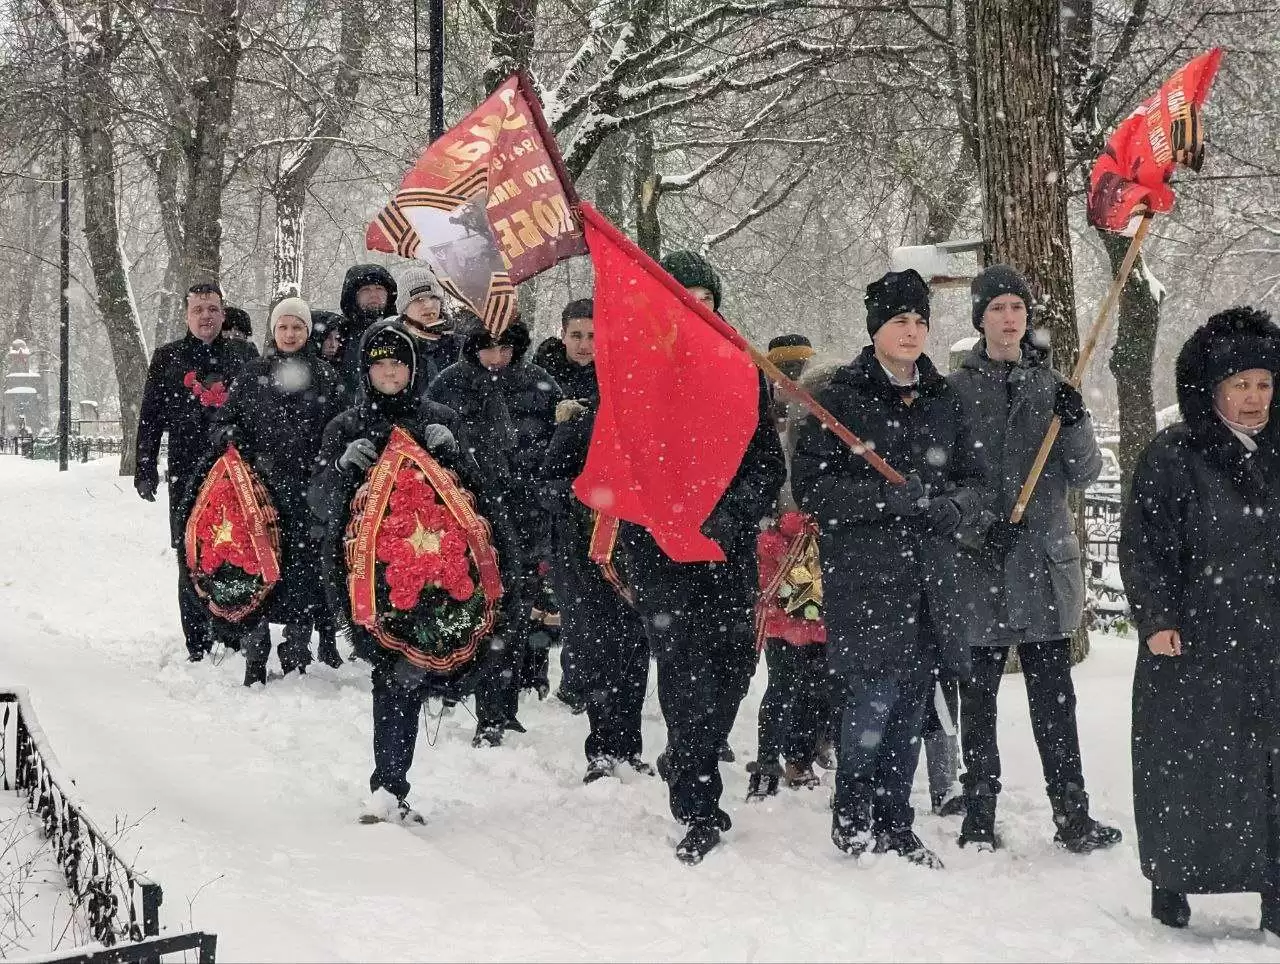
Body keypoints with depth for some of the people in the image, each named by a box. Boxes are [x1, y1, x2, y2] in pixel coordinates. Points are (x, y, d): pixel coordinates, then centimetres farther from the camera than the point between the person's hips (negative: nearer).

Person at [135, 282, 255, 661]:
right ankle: (199, 646, 3)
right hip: (186, 474, 1)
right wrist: (145, 469, 6)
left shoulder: (243, 355, 10)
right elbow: (150, 416, 12)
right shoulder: (167, 358, 12)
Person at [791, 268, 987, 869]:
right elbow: (811, 486, -7)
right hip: (864, 574, -5)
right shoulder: (841, 397, -2)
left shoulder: (943, 400, 14)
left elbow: (973, 482, 18)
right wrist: (889, 496, -17)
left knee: (912, 701, 6)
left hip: (931, 575, 5)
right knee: (874, 695, -11)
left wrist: (952, 506, -6)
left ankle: (894, 824, 19)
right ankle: (851, 813, 12)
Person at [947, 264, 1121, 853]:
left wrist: (1074, 423, -11)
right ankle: (979, 815, 13)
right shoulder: (956, 389, 2)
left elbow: (1084, 474, 7)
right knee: (978, 695, 5)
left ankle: (1072, 815, 5)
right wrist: (978, 523, -15)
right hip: (978, 562, -2)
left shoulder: (1051, 385, 11)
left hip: (1044, 561, 2)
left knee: (1054, 695, 2)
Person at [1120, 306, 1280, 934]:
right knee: (1188, 766, 3)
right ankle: (1171, 885, 18)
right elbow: (1142, 545, -5)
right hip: (1193, 646, -4)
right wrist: (1157, 618, -13)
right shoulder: (1172, 457, -4)